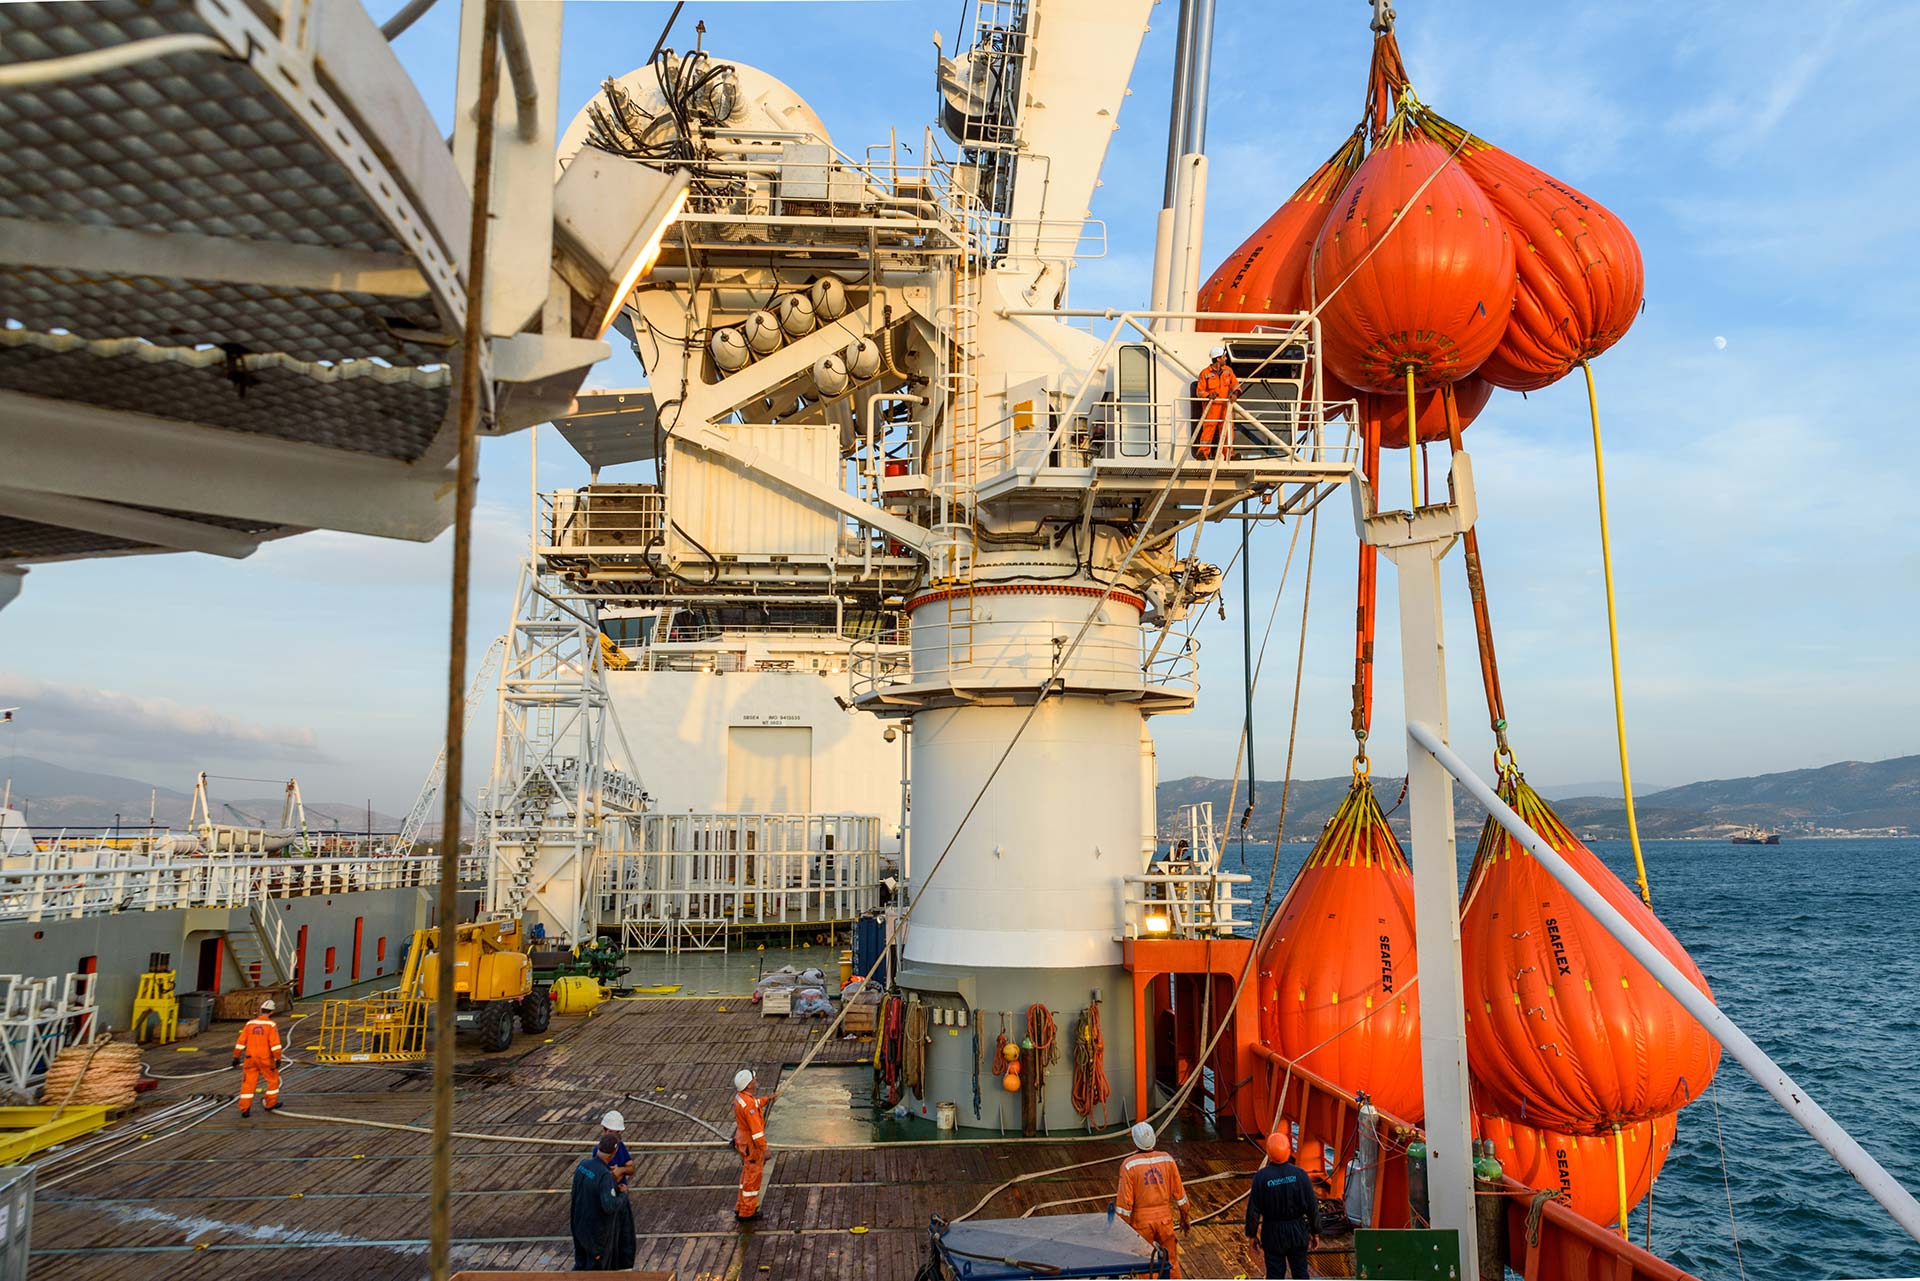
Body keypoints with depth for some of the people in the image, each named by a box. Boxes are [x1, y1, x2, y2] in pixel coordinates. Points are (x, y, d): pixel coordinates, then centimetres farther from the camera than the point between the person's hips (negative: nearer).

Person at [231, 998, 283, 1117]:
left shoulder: (250, 1023, 4)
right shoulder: (271, 1025, -9)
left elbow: (241, 1042, 5)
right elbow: (275, 1044, -15)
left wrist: (236, 1057, 12)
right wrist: (278, 1059, -12)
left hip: (250, 1058, 3)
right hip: (265, 1059, -3)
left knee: (248, 1083, 7)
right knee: (273, 1079, 15)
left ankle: (244, 1108, 5)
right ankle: (271, 1103, 21)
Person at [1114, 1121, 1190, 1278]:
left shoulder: (1129, 1165, -16)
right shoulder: (1167, 1160, -6)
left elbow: (1125, 1202, -14)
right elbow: (1179, 1193, 2)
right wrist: (1185, 1217, 15)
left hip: (1141, 1223, -3)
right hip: (1165, 1219, 3)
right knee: (1171, 1261, 19)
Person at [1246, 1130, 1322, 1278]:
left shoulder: (1261, 1176, -16)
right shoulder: (1299, 1174, -12)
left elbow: (1253, 1209, -9)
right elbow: (1312, 1206, -5)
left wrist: (1252, 1233, 4)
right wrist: (1315, 1232, 8)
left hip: (1273, 1233, -1)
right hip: (1298, 1233, 1)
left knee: (1275, 1273, 11)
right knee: (1300, 1272, 16)